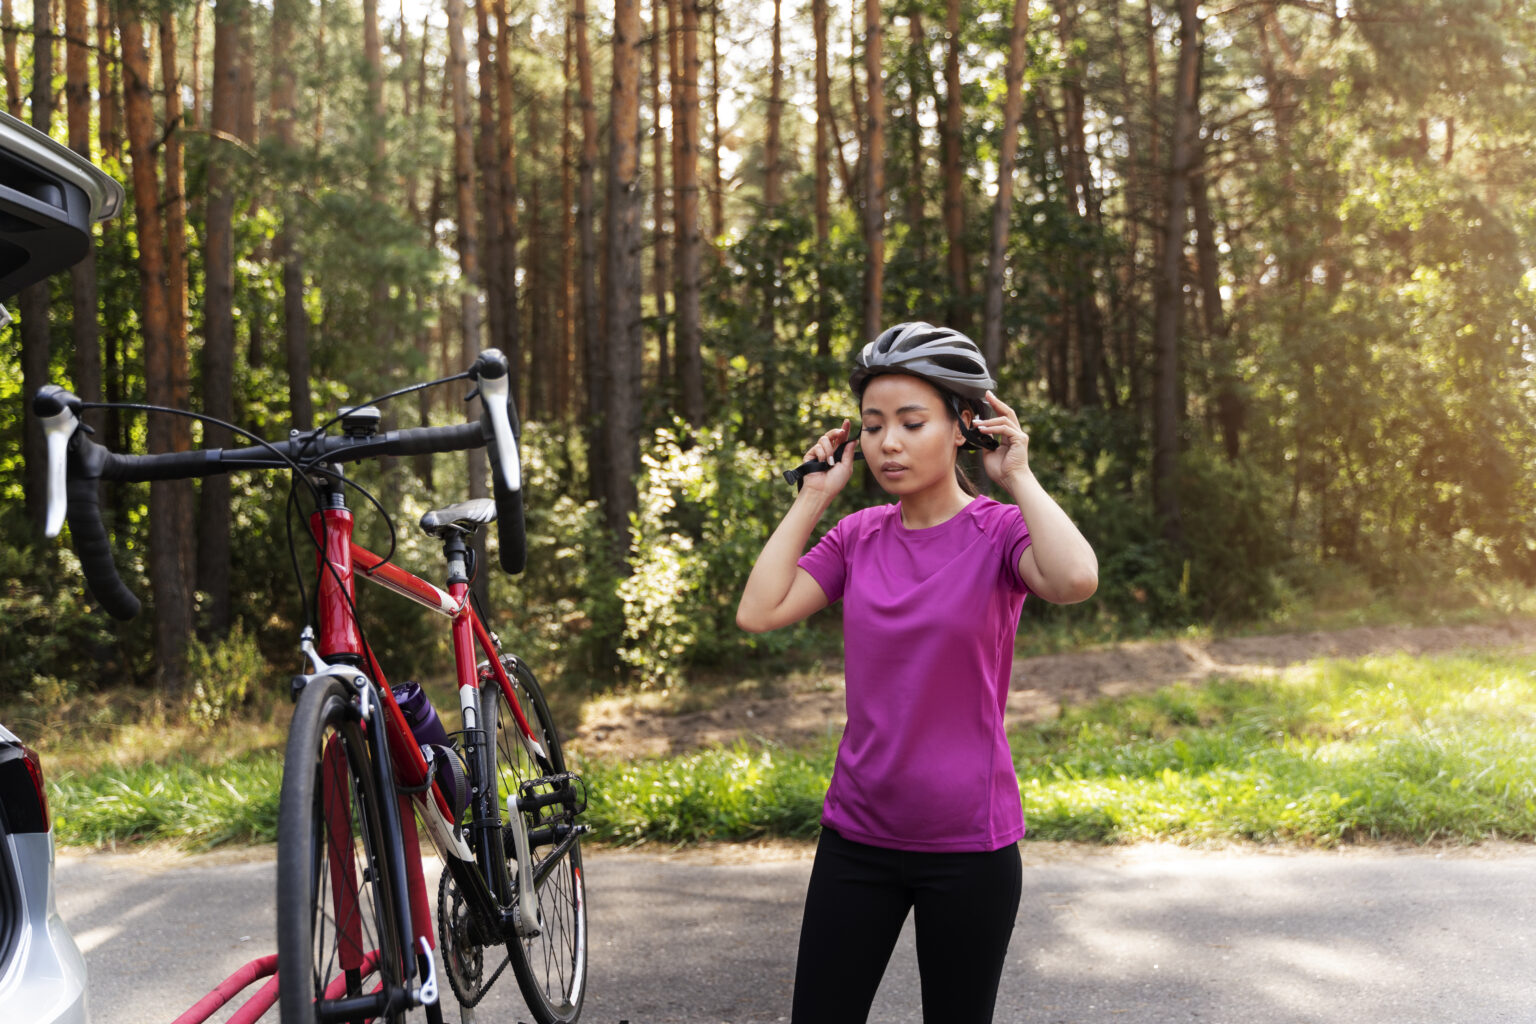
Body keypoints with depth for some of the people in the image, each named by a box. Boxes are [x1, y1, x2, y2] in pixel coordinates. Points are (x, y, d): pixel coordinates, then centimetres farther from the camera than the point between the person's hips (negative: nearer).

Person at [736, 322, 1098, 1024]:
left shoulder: (999, 531, -8)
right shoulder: (858, 536, 4)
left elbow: (1075, 581, -31)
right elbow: (758, 612, -9)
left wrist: (1018, 477, -18)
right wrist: (813, 498, -3)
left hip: (967, 844, -3)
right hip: (857, 834, 4)